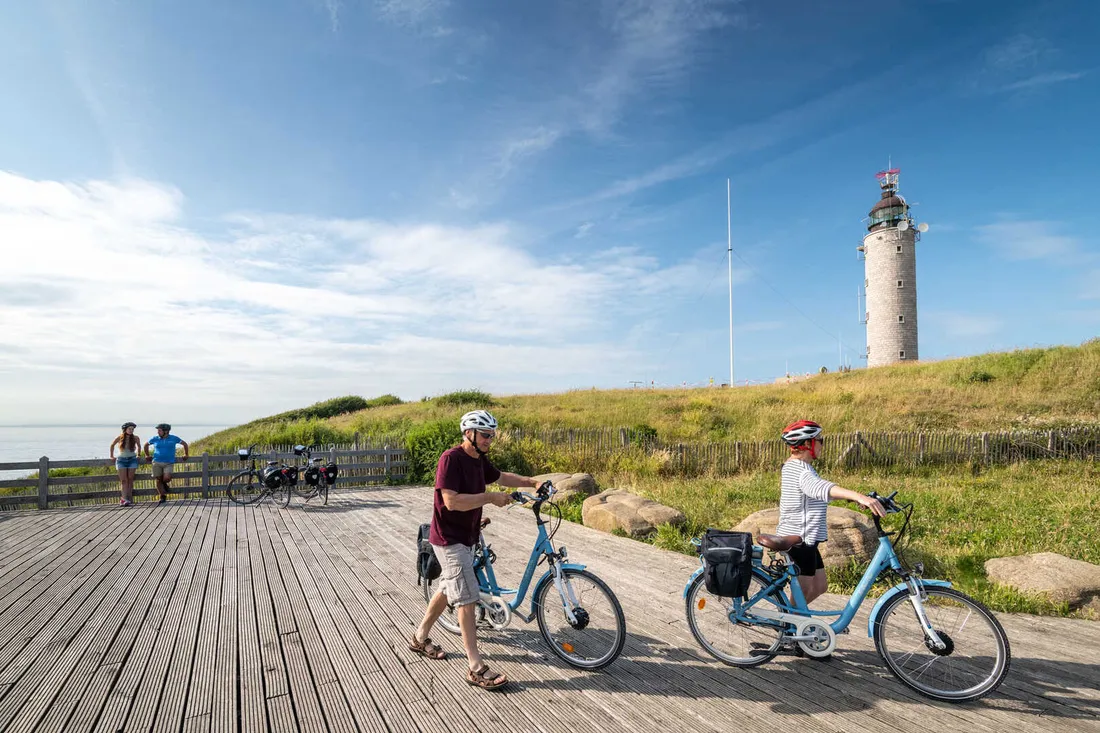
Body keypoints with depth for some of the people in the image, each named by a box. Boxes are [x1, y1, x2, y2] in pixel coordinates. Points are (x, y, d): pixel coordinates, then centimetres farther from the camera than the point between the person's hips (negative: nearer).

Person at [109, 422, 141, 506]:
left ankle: (129, 499, 4)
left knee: (130, 480, 1)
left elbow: (139, 446, 17)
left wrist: (138, 455, 18)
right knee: (124, 480, -7)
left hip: (132, 460, 1)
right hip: (121, 460, -1)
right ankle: (125, 499, -14)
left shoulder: (135, 438, -4)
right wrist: (112, 456, 15)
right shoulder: (120, 438, -6)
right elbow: (112, 445, 13)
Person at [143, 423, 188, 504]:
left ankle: (164, 484, 17)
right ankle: (162, 497, 10)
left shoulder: (173, 438, 3)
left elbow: (184, 444, 15)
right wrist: (147, 455, 23)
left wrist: (186, 454, 15)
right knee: (158, 480, 0)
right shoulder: (155, 439, 7)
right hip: (157, 462, 2)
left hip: (168, 463, -2)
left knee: (167, 478, -20)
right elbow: (146, 445, 25)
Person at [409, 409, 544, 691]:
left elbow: (500, 476, 21)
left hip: (466, 538, 9)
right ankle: (476, 668, 0)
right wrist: (491, 497, -25)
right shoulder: (451, 458, -22)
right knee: (467, 598, -8)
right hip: (450, 540, -9)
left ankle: (420, 638, 40)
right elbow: (451, 501, -29)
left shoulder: (480, 460, 4)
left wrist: (531, 482, 10)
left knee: (448, 589, 22)